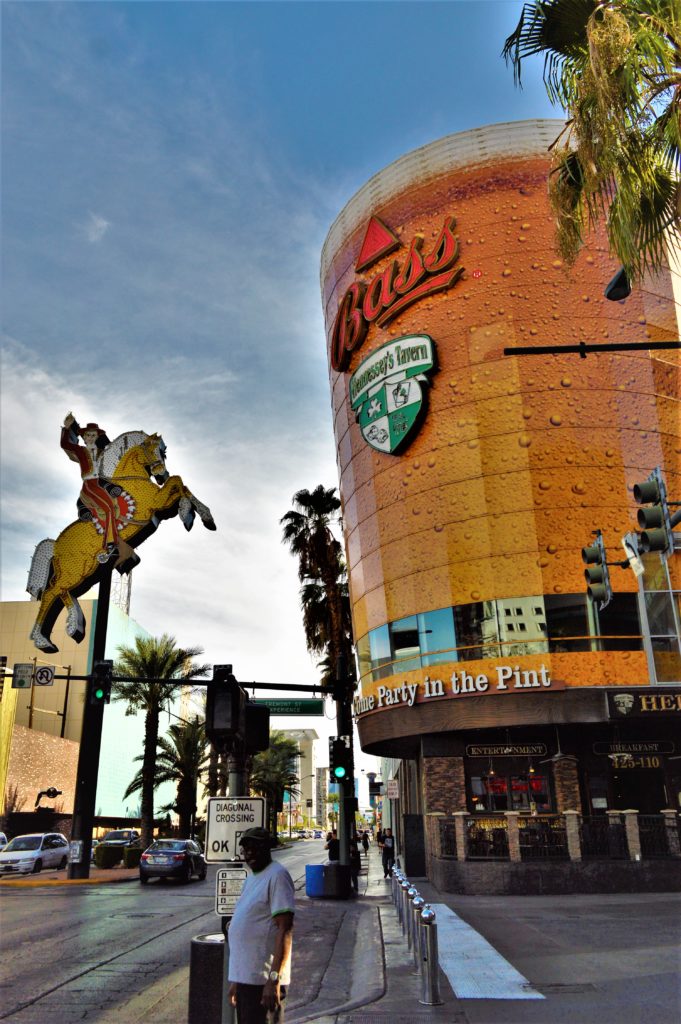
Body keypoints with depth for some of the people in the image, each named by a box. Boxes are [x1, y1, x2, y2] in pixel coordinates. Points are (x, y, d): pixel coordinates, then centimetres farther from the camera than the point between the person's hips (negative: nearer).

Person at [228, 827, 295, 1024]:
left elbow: (285, 929, -19)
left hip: (263, 980, -9)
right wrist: (235, 979, 21)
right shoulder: (251, 877, 15)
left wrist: (274, 978, -24)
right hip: (244, 977, 9)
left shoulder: (277, 875, -13)